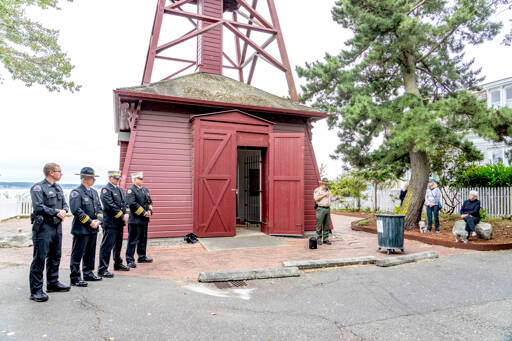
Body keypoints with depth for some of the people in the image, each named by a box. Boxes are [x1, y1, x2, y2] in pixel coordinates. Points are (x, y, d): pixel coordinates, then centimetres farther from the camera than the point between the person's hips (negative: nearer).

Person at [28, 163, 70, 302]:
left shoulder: (58, 188, 16)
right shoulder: (38, 188, -9)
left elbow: (65, 204, 14)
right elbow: (38, 207, -18)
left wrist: (64, 210, -8)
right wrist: (56, 212, -17)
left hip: (57, 227, 8)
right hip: (43, 227, -8)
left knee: (55, 257, 17)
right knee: (39, 259, -4)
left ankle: (53, 283, 30)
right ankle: (36, 291, 3)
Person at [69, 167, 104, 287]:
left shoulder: (94, 192, 13)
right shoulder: (76, 192, -12)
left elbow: (99, 208, 14)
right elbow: (76, 210, -19)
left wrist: (98, 220, -3)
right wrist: (90, 222, -17)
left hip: (93, 228, 8)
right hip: (81, 229, -8)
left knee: (90, 253, 17)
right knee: (77, 254, 1)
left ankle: (88, 273, 29)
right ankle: (75, 278, 9)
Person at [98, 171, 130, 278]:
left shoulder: (119, 189, 16)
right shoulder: (106, 189, -10)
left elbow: (124, 203, 14)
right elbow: (110, 206, -19)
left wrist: (126, 214, -4)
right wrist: (122, 216, -16)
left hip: (120, 222, 8)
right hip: (110, 223, -8)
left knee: (118, 244, 19)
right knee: (107, 246, -4)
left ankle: (118, 264, 33)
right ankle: (102, 269, 3)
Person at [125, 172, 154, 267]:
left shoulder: (145, 190, 16)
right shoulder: (131, 190, -9)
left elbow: (150, 202, 17)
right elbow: (132, 204, -19)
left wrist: (149, 211, -2)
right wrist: (143, 213, -17)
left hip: (144, 219, 8)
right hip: (135, 220, -8)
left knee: (143, 239, 16)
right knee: (133, 240, -2)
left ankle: (142, 257, 28)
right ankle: (130, 260, 5)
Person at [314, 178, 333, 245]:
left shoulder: (328, 191, 18)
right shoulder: (317, 190, -1)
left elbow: (331, 199, 21)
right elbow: (316, 199, -14)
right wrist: (324, 195, -15)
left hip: (328, 209, 6)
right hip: (320, 209, -6)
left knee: (327, 225, 5)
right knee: (319, 225, -4)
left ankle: (326, 239, 9)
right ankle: (319, 239, 3)